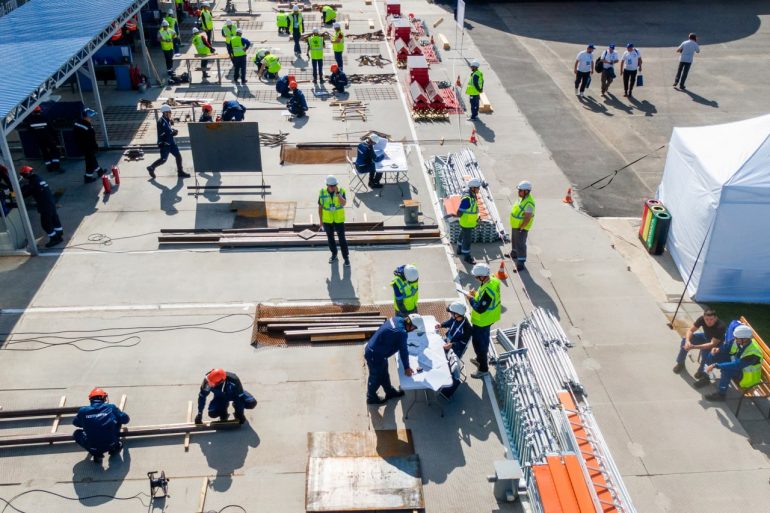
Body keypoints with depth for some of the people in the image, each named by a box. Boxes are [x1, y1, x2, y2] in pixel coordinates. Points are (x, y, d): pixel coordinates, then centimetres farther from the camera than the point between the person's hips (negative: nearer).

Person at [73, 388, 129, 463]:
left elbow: (75, 423, 24)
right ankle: (114, 447, 24)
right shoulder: (111, 407, 0)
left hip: (92, 448, 0)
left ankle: (97, 454, 15)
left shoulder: (83, 411, 2)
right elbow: (126, 420, 14)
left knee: (77, 434, 26)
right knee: (117, 421, 20)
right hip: (110, 445, 0)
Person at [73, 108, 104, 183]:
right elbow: (92, 140, -23)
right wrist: (96, 147, -7)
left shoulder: (76, 124, -4)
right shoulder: (88, 128, -31)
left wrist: (79, 145, 19)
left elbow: (74, 136, 8)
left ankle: (99, 171, 44)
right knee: (91, 162, 9)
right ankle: (88, 177, 19)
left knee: (92, 159, 26)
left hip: (81, 147, 9)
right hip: (89, 148, -9)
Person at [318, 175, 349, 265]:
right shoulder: (322, 192, -13)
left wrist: (337, 193, -38)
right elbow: (320, 207, -3)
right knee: (330, 238, 17)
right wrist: (321, 221, 0)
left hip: (339, 220, -1)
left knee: (342, 238, 4)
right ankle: (334, 254, 37)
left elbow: (344, 203, -31)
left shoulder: (341, 191, -16)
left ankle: (346, 257, 18)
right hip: (327, 220, 2)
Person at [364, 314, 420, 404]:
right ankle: (371, 398, 39)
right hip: (375, 356, -8)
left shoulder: (396, 319, -5)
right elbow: (403, 351, -16)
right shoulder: (402, 333, -30)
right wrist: (406, 368, 0)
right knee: (376, 378, 17)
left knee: (384, 374, 27)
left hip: (371, 349, 8)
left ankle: (390, 391, 48)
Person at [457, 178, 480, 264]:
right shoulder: (466, 198, -32)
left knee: (463, 236, 26)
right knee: (467, 240, 5)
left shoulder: (473, 195, -3)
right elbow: (459, 212, -28)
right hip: (466, 224, -9)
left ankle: (460, 250, 46)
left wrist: (477, 218, 9)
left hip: (471, 222, 9)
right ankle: (466, 256, 20)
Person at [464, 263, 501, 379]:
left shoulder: (487, 290, -38)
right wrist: (476, 294, -4)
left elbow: (480, 309, -33)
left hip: (481, 321, -9)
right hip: (488, 318, 9)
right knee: (484, 340, 29)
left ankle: (483, 369, 25)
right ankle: (481, 359, 51)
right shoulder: (493, 280, -9)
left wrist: (470, 298, -21)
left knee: (479, 343, 9)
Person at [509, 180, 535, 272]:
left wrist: (521, 228, -22)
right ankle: (514, 253, 51)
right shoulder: (522, 197, 1)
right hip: (515, 225, 10)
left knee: (520, 244, -3)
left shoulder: (529, 203, -30)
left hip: (521, 227, -10)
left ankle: (521, 263, 4)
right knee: (514, 240, 28)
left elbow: (527, 218, -29)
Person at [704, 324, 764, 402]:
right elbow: (728, 348, 4)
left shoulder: (752, 353, -36)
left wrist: (715, 365, -40)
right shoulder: (739, 342, -15)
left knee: (726, 369, -32)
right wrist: (718, 349, -17)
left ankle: (721, 394, -17)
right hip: (738, 366, 8)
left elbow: (736, 366, -40)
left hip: (747, 376, -8)